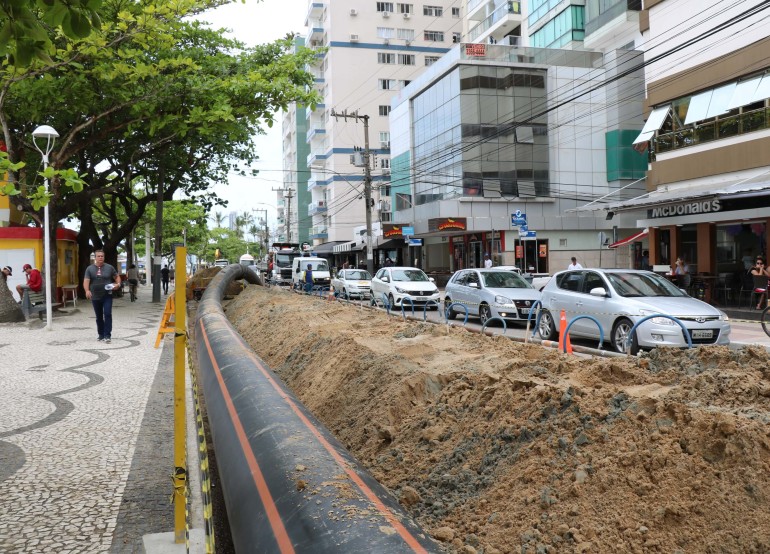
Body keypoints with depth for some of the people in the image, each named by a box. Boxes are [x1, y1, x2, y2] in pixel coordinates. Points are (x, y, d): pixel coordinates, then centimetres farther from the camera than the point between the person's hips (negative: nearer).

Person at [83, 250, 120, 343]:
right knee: (99, 317, 12)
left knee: (107, 314, -13)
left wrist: (118, 283, -6)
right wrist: (87, 290, -28)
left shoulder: (109, 267, 3)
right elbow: (86, 281, -10)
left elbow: (117, 276, 15)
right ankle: (101, 334, 25)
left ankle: (107, 335, -10)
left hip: (107, 296, -1)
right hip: (95, 297, 2)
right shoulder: (89, 269, 1)